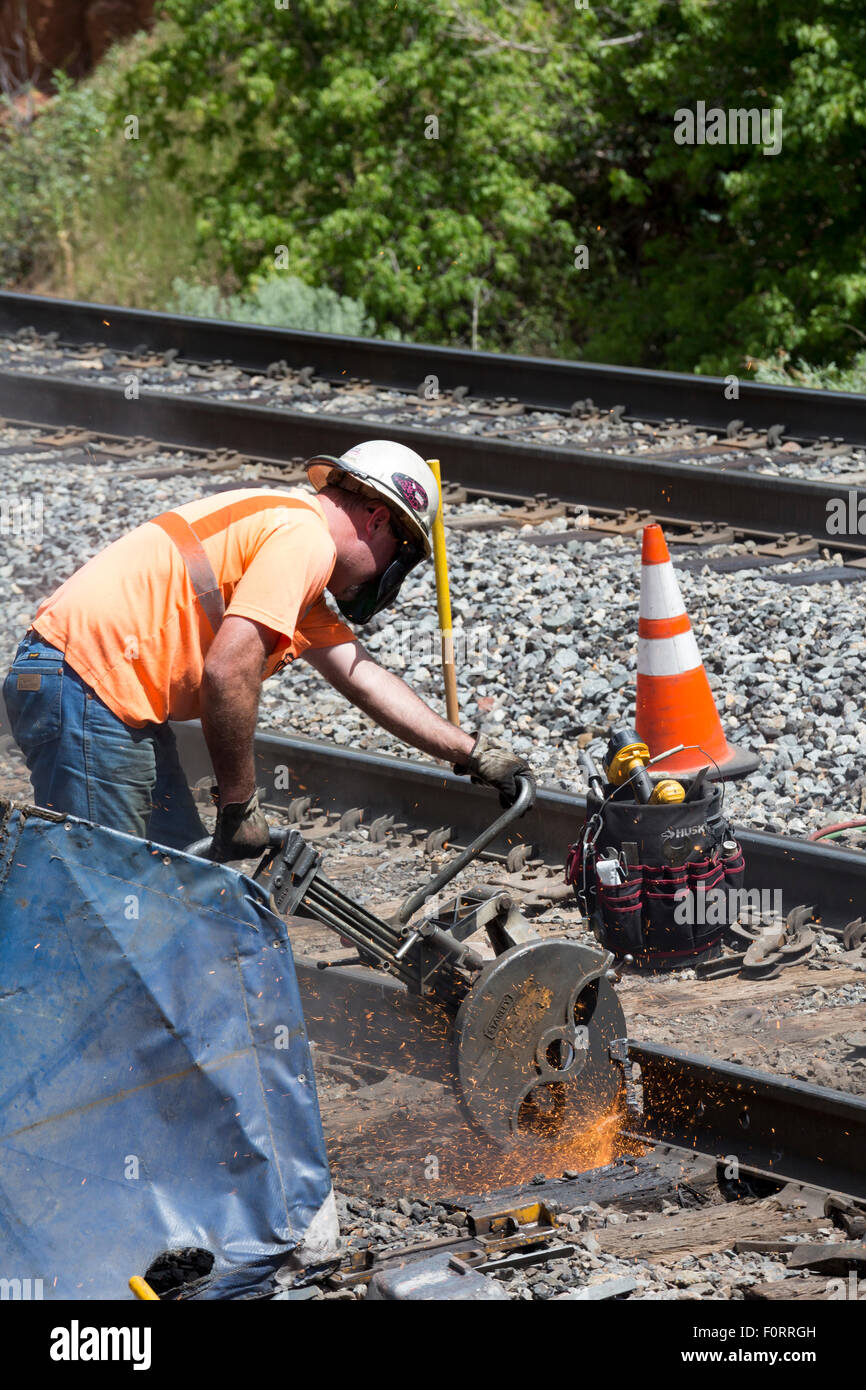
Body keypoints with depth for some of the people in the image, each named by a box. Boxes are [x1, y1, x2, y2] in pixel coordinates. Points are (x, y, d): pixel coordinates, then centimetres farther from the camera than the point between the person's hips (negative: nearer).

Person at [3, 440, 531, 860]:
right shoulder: (303, 538, -12)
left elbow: (362, 676, 27)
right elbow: (227, 672, -22)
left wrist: (476, 755, 27)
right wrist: (240, 802, -12)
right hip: (86, 686, -11)